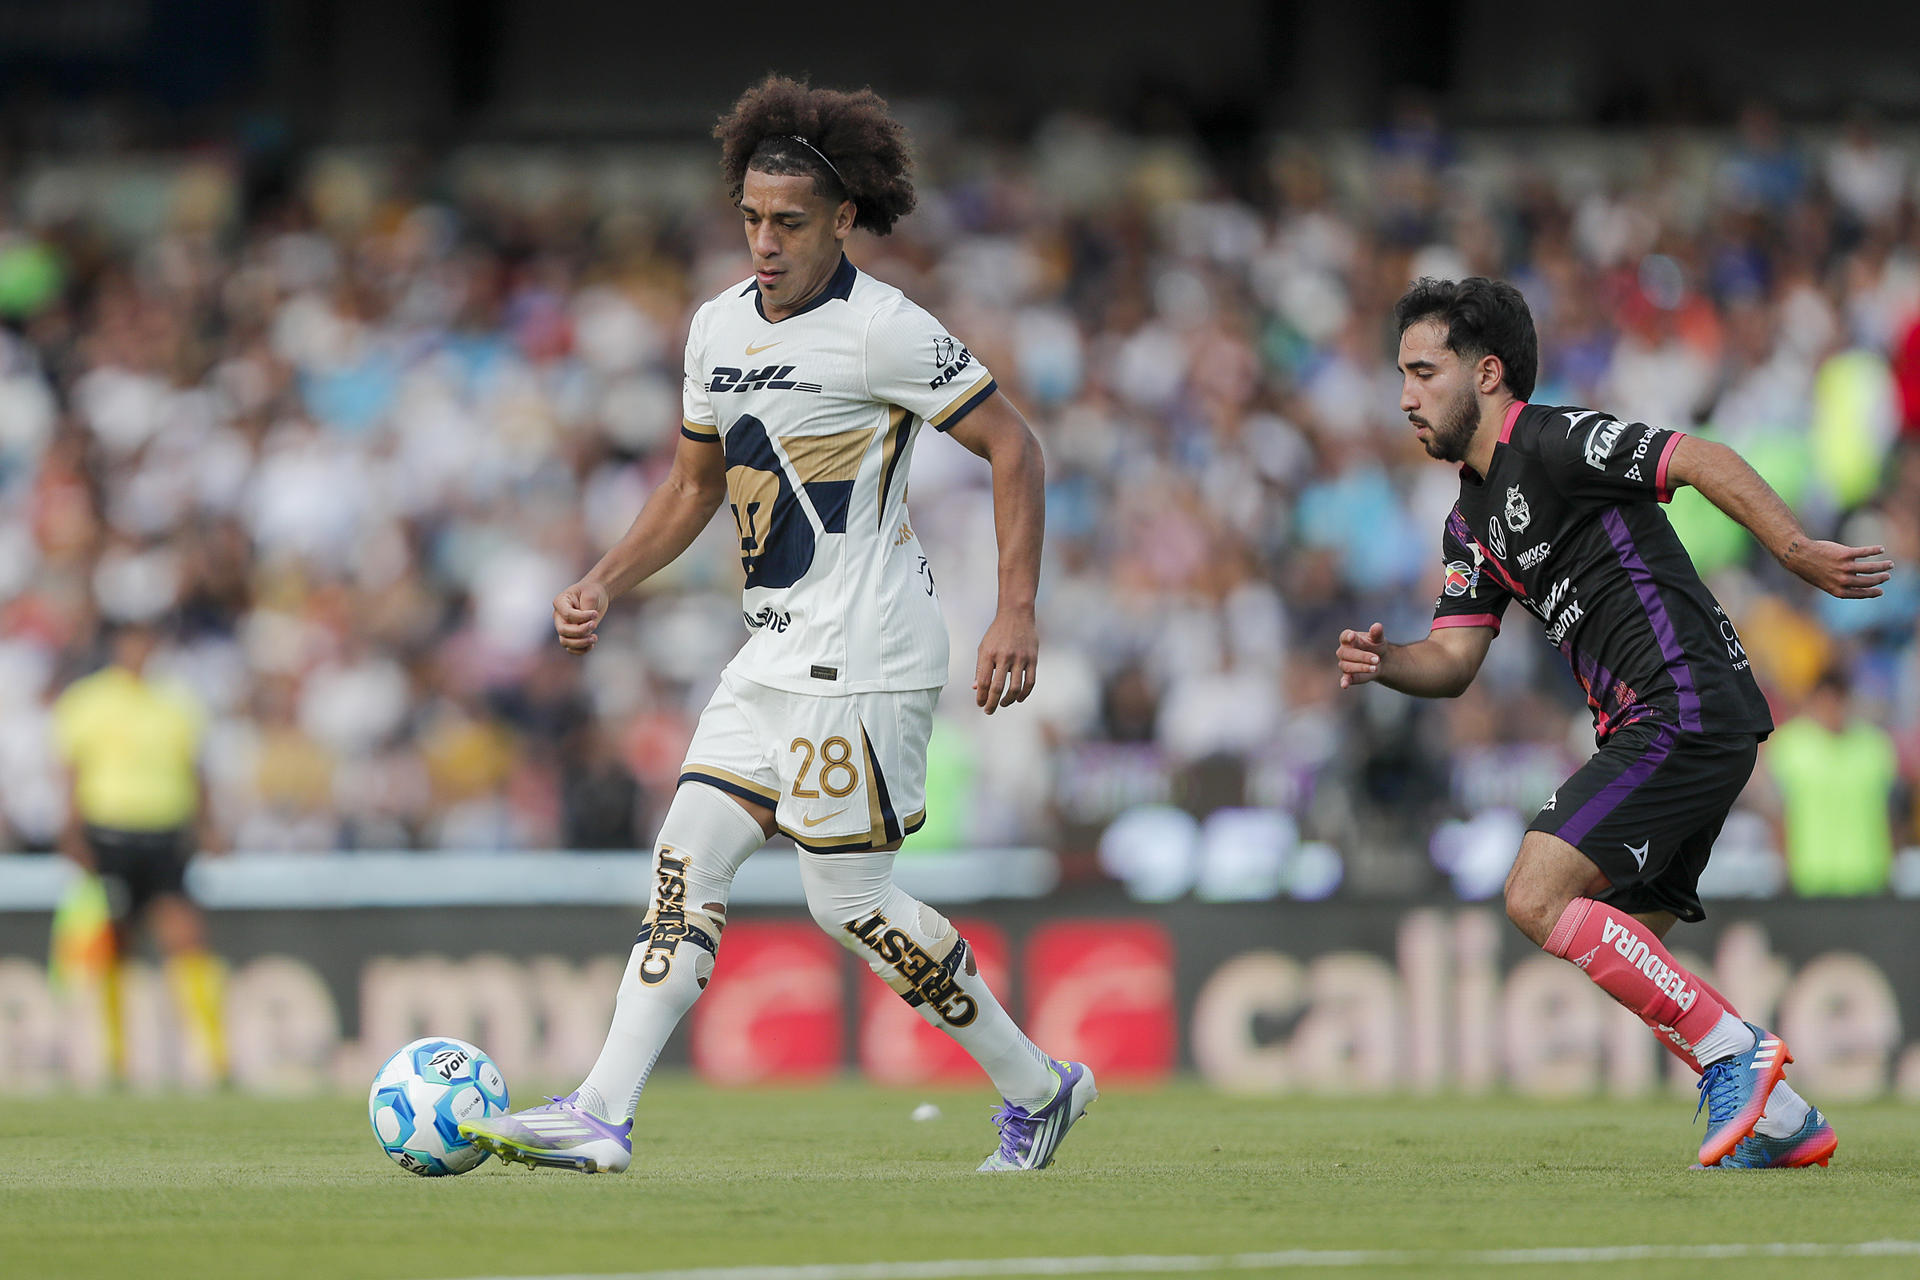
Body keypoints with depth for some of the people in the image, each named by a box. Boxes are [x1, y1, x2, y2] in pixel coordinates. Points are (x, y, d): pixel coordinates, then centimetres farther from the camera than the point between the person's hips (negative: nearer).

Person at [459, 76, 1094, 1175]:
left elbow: (1013, 447, -10)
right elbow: (697, 483, 23)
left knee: (849, 899, -6)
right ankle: (603, 1118, -4)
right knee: (690, 861, -1)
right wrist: (604, 587, 12)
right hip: (780, 653, 8)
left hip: (867, 656, -8)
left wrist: (1018, 614, -16)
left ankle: (1039, 1089, 9)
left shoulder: (883, 331, -13)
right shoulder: (720, 328, 11)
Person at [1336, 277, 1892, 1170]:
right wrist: (1380, 661, -4)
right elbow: (1454, 659, 17)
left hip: (1686, 708, -10)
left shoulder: (1549, 442, -8)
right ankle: (1779, 1120, 12)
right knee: (1621, 952, 9)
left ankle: (1733, 1052, -14)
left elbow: (1704, 461, -16)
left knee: (1539, 897, -17)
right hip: (1649, 728, 10)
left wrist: (1799, 552, -25)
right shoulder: (1472, 521, 21)